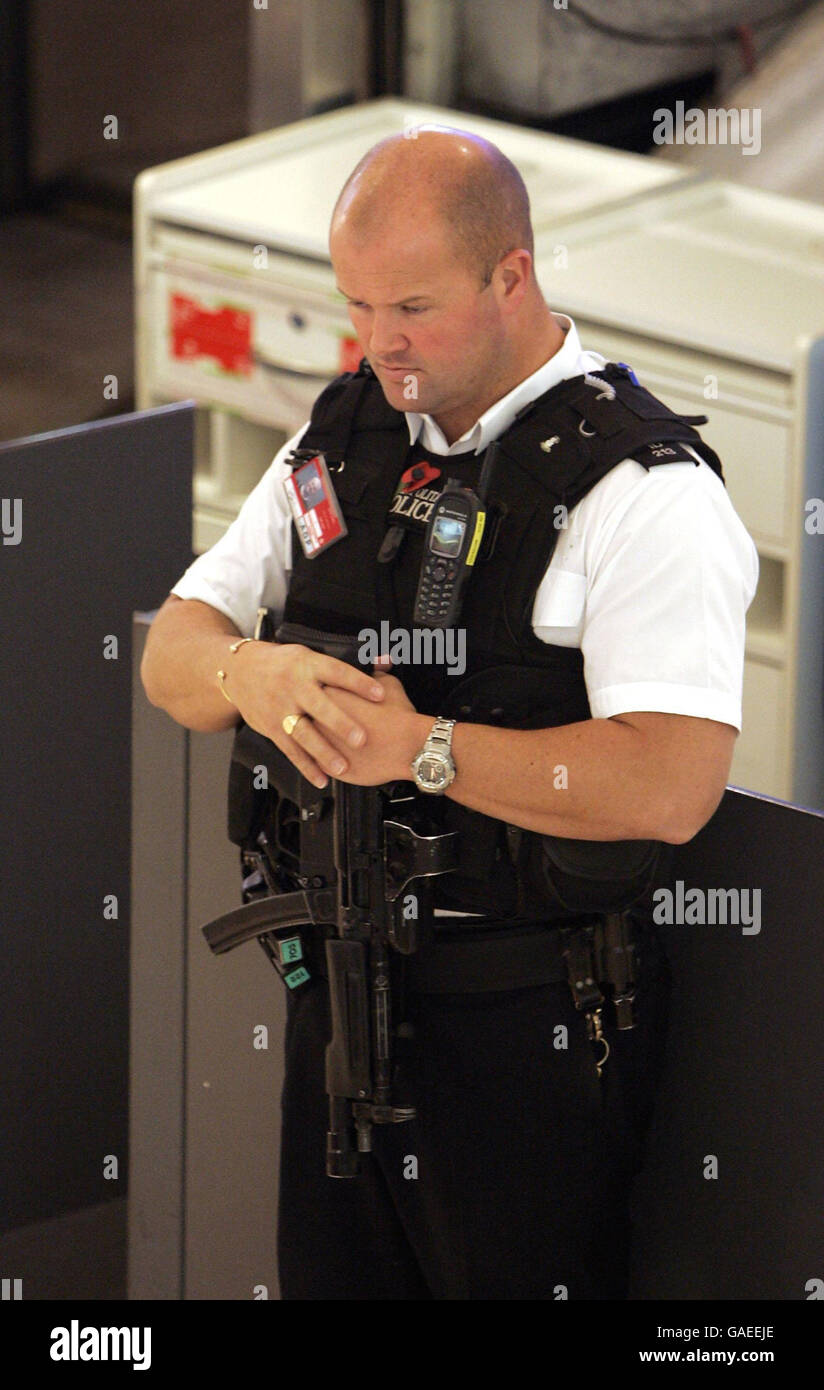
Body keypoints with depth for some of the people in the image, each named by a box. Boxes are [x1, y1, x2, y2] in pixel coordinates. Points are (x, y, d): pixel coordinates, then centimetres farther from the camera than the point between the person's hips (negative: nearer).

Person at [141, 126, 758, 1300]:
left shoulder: (642, 492, -16)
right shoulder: (343, 436, 7)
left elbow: (670, 784, -28)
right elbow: (171, 652, 8)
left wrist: (420, 747, -24)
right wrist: (248, 674, -16)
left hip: (528, 1028, -7)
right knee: (332, 1277, 18)